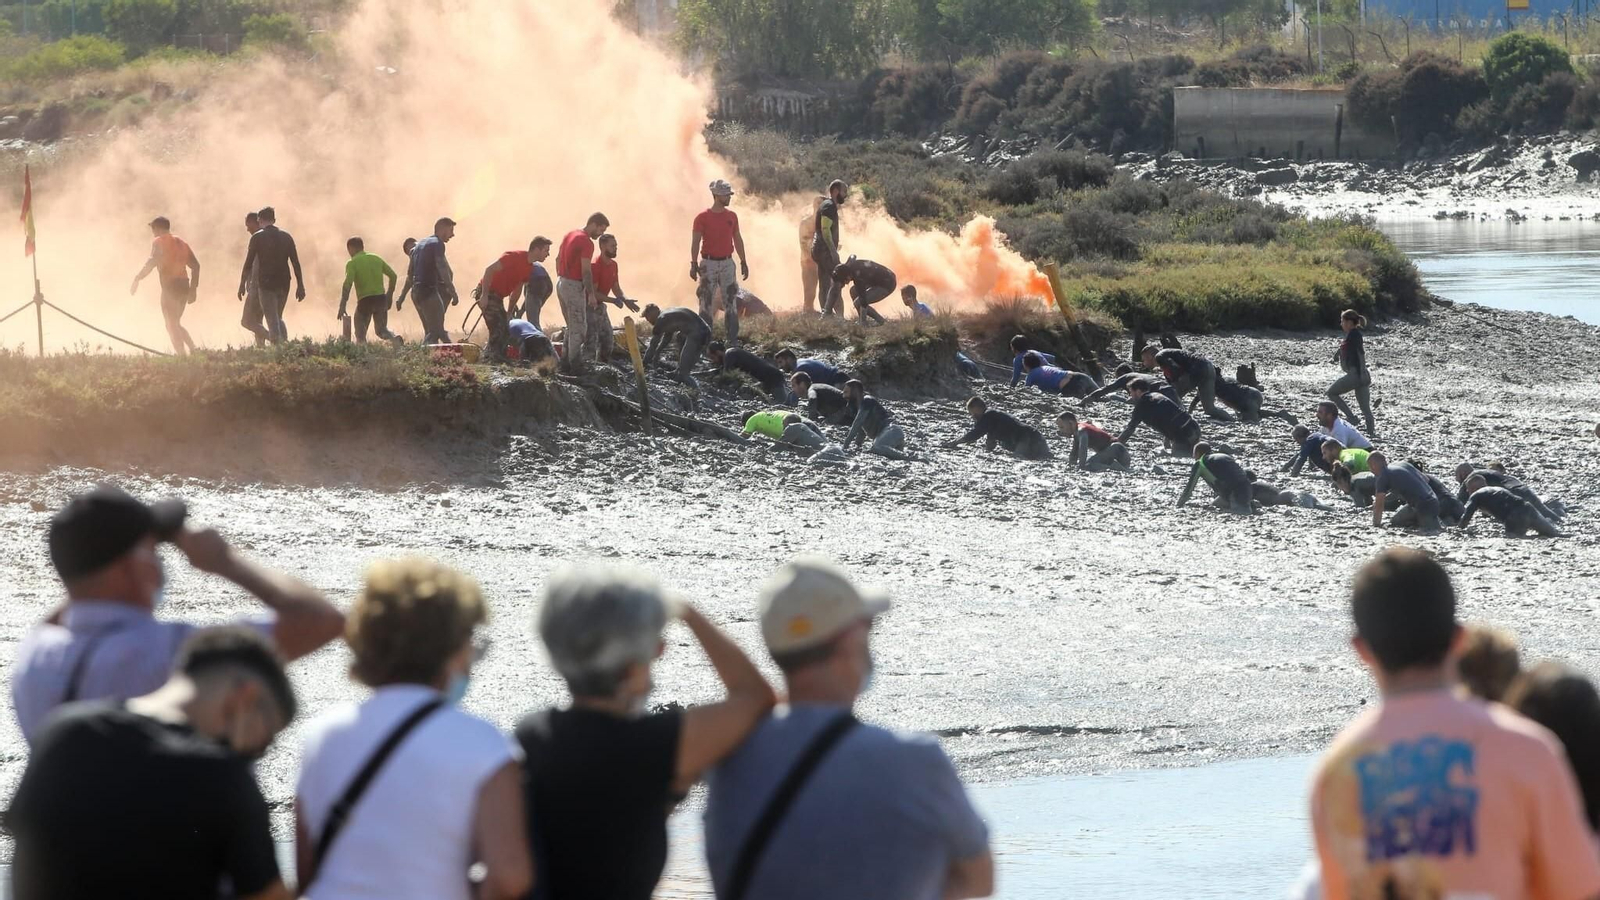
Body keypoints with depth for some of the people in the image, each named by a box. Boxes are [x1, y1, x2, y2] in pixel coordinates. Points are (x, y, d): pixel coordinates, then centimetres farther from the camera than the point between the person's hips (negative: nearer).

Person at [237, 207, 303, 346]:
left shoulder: (257, 237, -4)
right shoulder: (286, 236, 6)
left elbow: (248, 264, -4)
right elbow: (296, 263, 5)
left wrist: (242, 285, 4)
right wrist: (300, 286, 8)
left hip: (266, 283, -4)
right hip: (284, 284, 4)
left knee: (272, 320, -2)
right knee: (278, 318, 18)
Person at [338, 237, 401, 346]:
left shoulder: (352, 263, -5)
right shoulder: (376, 259, 12)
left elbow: (347, 284, -18)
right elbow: (393, 276, 13)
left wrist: (342, 306, -20)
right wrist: (389, 295, 22)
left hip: (365, 301, -5)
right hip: (381, 299, 5)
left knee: (360, 334, 6)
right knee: (381, 330, 16)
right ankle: (395, 338, -15)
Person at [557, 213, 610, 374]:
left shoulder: (569, 235, 12)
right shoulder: (587, 243, -16)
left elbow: (558, 259, 19)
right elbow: (586, 271, -20)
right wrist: (592, 295, -16)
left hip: (561, 283, 9)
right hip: (574, 286, -9)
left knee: (572, 326, 18)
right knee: (578, 328, -2)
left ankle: (567, 361, 20)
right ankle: (575, 365, -1)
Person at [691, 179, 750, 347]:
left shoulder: (732, 216, 7)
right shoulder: (703, 217, -6)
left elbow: (737, 239, 15)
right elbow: (695, 242, -6)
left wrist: (743, 262, 13)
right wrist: (694, 264, -12)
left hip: (727, 262, 4)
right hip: (709, 263, -4)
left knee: (731, 301, 2)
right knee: (706, 303, -2)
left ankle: (733, 339, 5)